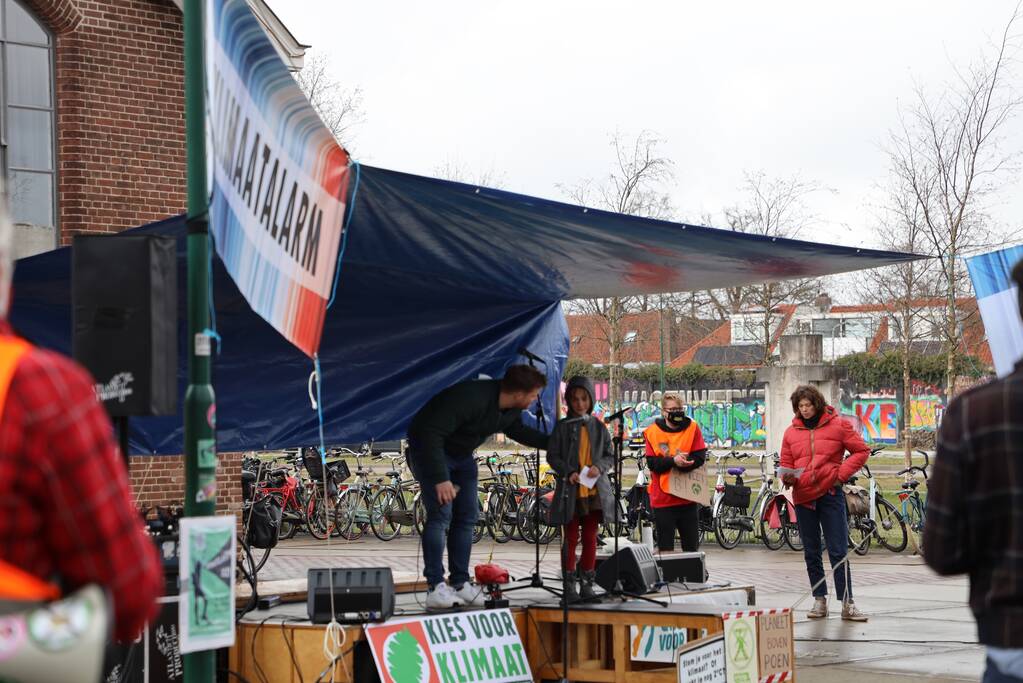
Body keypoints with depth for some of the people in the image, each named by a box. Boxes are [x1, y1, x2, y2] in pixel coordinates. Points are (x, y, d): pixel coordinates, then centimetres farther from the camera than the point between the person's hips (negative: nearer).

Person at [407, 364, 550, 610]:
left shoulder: (512, 409, -7)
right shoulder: (471, 398, -36)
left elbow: (517, 431, 17)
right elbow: (431, 433, -37)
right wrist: (440, 479, -39)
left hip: (461, 454, 9)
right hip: (429, 448, -9)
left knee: (467, 516, 6)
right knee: (440, 514, -18)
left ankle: (459, 583, 12)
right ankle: (435, 588, -19)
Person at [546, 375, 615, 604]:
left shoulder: (598, 427, 7)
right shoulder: (563, 427, 0)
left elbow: (610, 455, 8)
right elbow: (552, 455, -1)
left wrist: (599, 467, -12)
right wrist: (568, 472, -16)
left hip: (594, 490, 2)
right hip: (570, 490, -2)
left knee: (590, 539, 7)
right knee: (570, 539, 3)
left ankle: (587, 585, 13)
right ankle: (569, 586, 6)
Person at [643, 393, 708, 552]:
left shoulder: (692, 428, 3)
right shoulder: (652, 432, -1)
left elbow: (700, 457, -6)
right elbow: (652, 463, -9)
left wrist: (681, 462, -21)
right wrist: (673, 461, -23)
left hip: (688, 498, 2)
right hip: (663, 498, -2)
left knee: (691, 548, 9)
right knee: (665, 550, 2)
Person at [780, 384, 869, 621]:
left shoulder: (837, 425, -1)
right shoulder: (791, 432, 8)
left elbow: (861, 450, 2)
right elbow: (786, 463, 14)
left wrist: (842, 474, -6)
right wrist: (788, 477, -9)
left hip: (830, 494, -4)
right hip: (803, 497, 4)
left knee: (838, 552, -6)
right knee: (811, 553, 9)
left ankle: (847, 604, -6)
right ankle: (819, 601, 17)